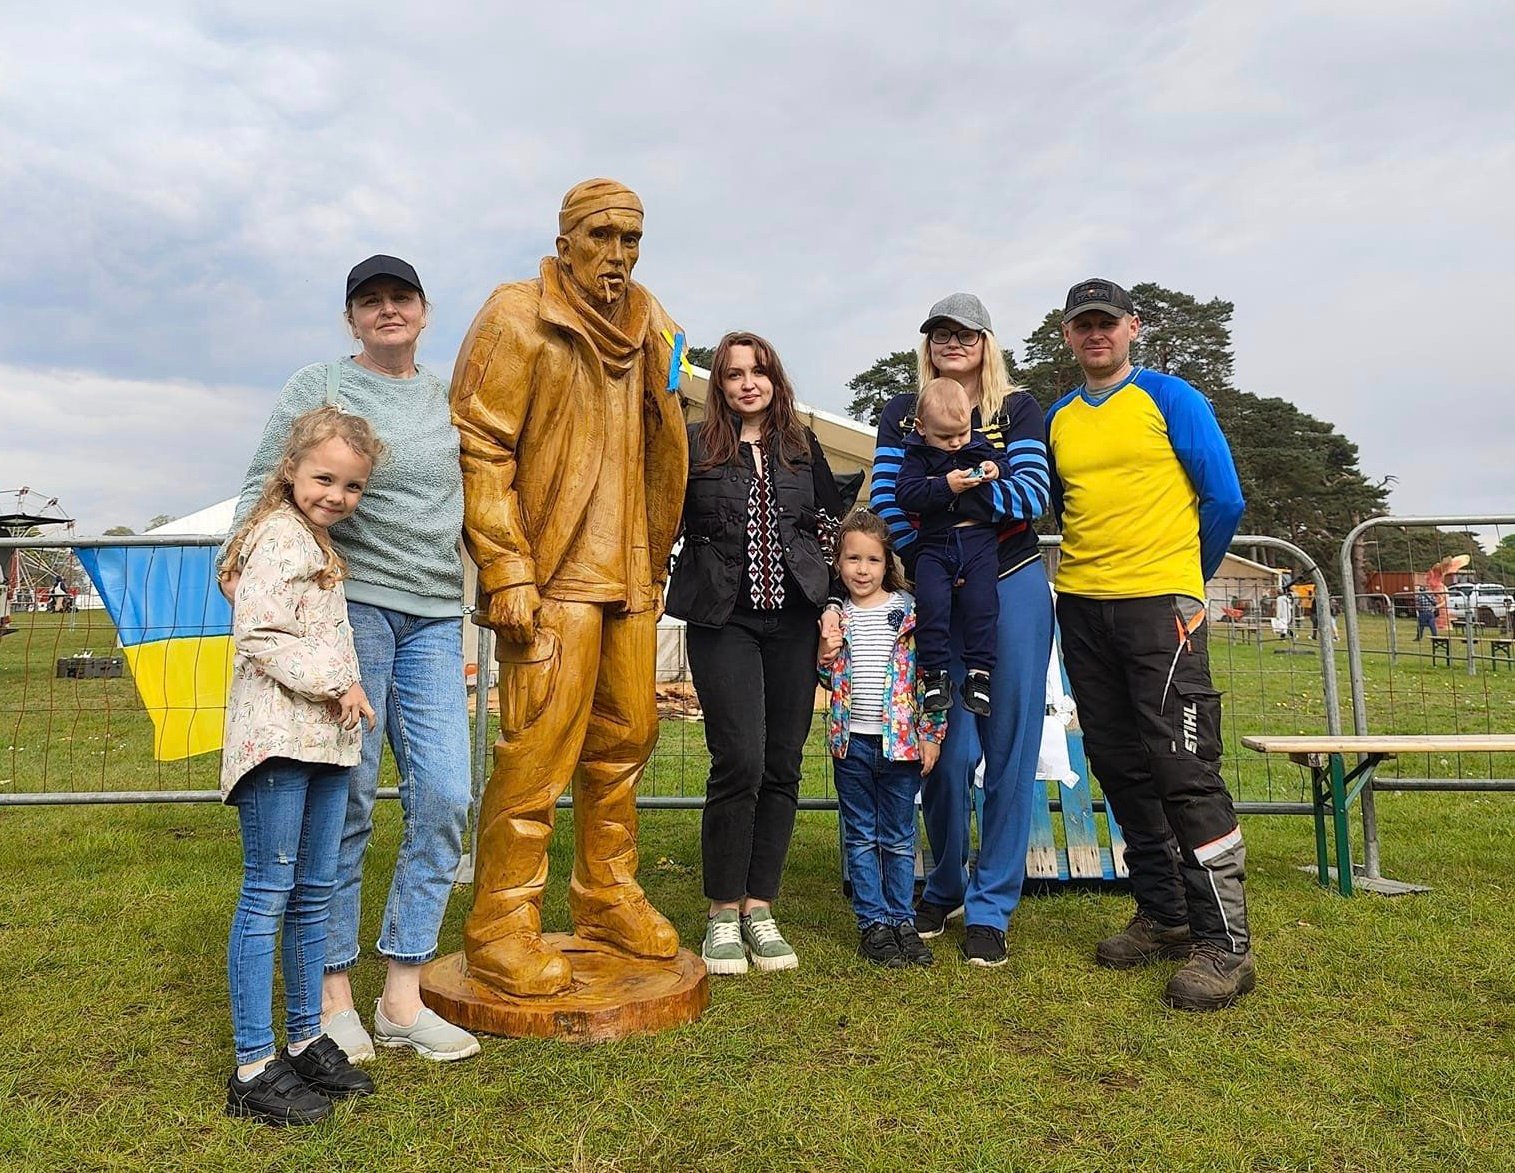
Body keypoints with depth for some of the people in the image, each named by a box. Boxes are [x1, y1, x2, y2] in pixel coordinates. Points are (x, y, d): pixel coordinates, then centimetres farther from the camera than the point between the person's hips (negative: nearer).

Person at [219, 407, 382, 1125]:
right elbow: (259, 637, -18)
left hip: (324, 739, 9)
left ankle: (306, 1040, 25)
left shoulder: (319, 544, 20)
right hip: (276, 735, -9)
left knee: (313, 893, 14)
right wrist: (336, 682, -17)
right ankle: (253, 1068, 6)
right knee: (268, 893, -3)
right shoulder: (278, 535, -9)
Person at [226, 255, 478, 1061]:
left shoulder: (447, 398, 18)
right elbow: (263, 488, 2)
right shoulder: (318, 389, 6)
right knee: (345, 800, -1)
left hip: (434, 615, 4)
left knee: (443, 799, -1)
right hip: (349, 601, -4)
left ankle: (402, 997, 11)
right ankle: (332, 995, 14)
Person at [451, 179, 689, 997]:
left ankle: (606, 897, 29)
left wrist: (656, 558, 17)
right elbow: (480, 449, -11)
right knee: (539, 749, -8)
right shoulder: (518, 317, -5)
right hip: (552, 576, -7)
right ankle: (501, 927, 7)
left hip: (630, 577, 7)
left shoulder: (647, 326, 15)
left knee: (625, 738, 13)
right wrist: (506, 575, -17)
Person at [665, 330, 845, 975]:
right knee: (740, 762, -11)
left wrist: (821, 581, 10)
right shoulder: (693, 445, 2)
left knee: (783, 765, 4)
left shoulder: (802, 446, 13)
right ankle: (722, 914, 6)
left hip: (794, 618, 4)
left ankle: (759, 908, 17)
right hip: (722, 619, -4)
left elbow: (830, 519, 20)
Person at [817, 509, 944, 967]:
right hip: (851, 741, 2)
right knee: (861, 838, 9)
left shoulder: (908, 611, -1)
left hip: (900, 740, -1)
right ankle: (873, 923, 19)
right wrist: (824, 657, -9)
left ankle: (902, 920, 21)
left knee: (899, 839, 9)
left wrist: (931, 734, -3)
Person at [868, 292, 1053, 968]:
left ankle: (989, 908, 11)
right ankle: (944, 889, 23)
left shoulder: (1018, 409, 6)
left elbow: (1032, 494, -8)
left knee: (1009, 750, 0)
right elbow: (886, 504, 0)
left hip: (1012, 589, -1)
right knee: (949, 751, 1)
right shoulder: (901, 415, 10)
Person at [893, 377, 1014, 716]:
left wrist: (996, 470, -5)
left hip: (979, 539, 1)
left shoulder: (980, 446, 11)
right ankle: (935, 673, -6)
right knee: (932, 602, -17)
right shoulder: (916, 454, 4)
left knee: (982, 602, -12)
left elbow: (1008, 467, 18)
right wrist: (945, 485, -20)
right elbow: (905, 494, -9)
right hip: (934, 543, -1)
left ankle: (978, 674, -3)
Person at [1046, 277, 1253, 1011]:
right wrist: (1089, 574, 15)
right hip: (1080, 611, 6)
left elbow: (1223, 500, 0)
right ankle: (1163, 918, 23)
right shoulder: (1056, 420, 13)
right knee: (1120, 769, 10)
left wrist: (1187, 582, 7)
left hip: (1160, 606, -5)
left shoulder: (1170, 399, 0)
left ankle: (1224, 945, -1)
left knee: (1185, 769, -10)